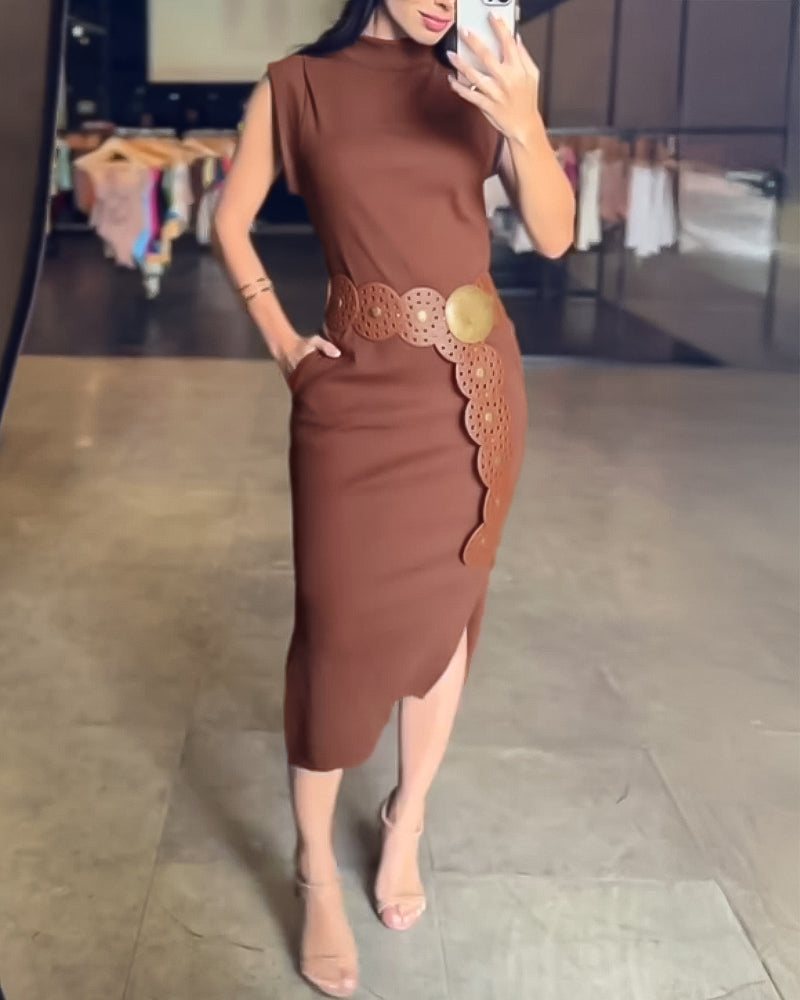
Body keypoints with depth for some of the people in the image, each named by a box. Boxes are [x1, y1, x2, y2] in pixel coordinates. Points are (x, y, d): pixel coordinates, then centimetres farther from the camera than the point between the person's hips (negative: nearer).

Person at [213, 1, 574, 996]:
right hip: (357, 393, -2)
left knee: (442, 614, 12)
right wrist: (281, 343, 1)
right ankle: (317, 875, 17)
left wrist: (525, 127, -23)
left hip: (471, 386, 3)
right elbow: (231, 221, 9)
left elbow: (554, 235, -6)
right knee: (340, 625, -1)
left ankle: (405, 830, 33)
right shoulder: (300, 84, 0)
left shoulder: (480, 83, 3)